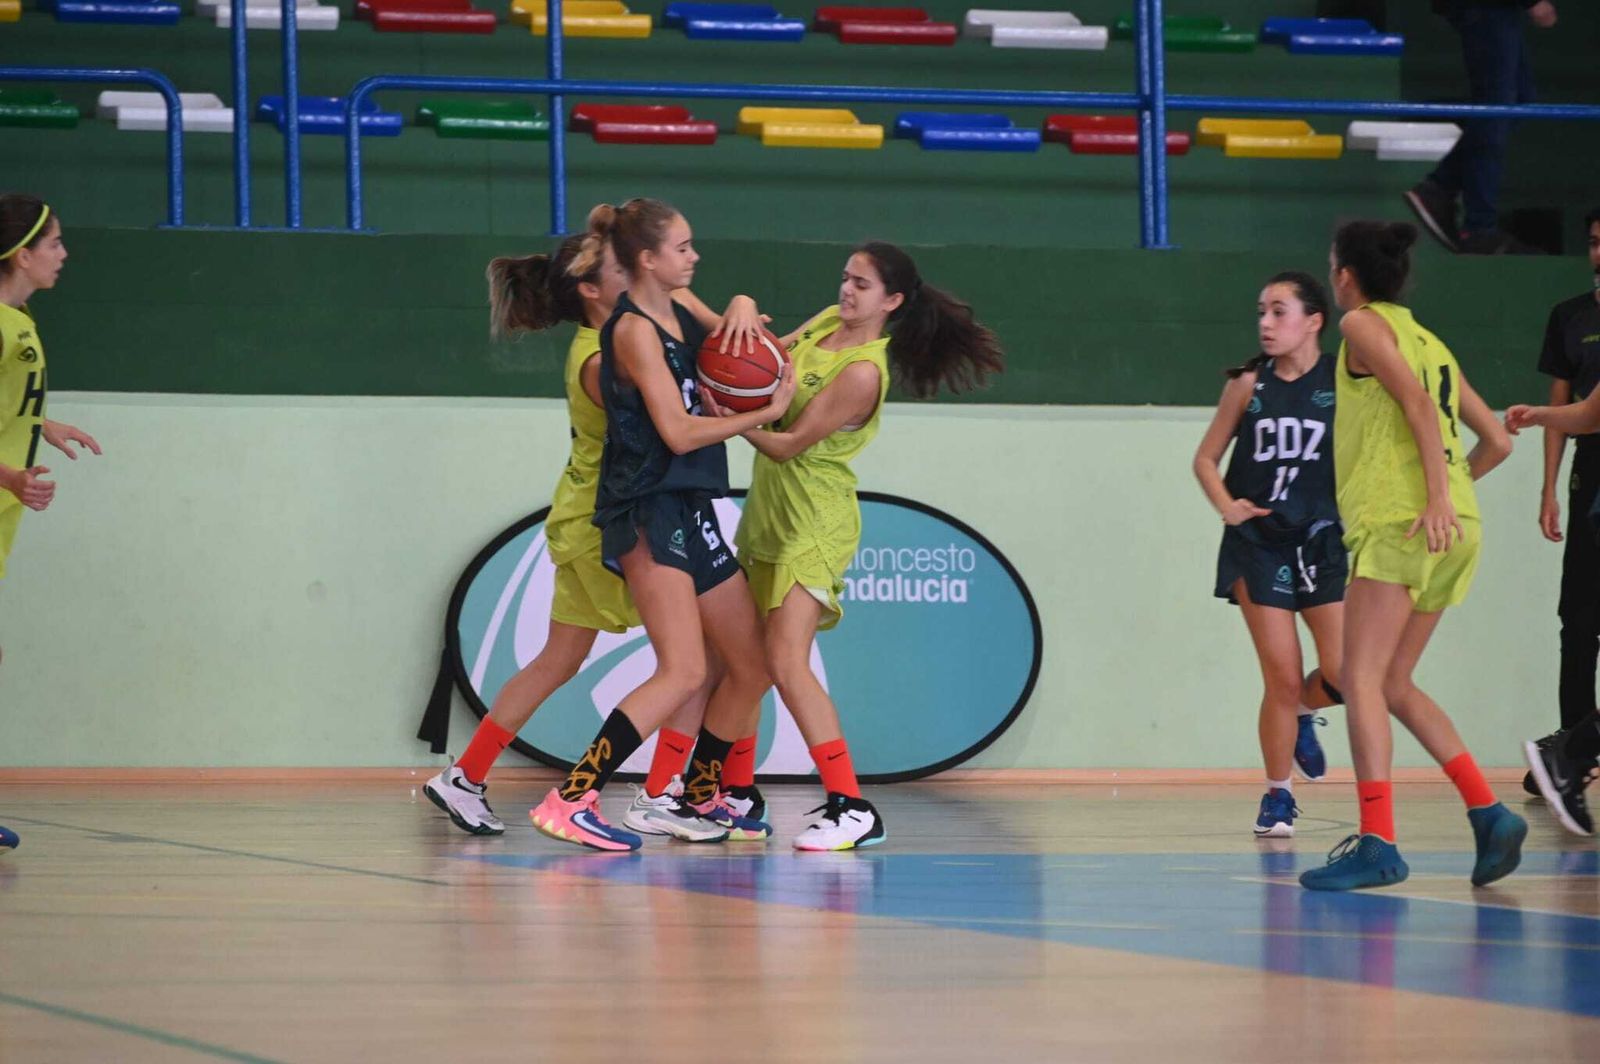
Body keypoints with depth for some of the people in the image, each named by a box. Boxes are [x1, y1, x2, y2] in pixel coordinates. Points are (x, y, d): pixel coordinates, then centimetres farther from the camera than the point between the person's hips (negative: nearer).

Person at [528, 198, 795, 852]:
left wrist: (743, 310, 5)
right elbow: (678, 431, -17)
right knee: (683, 672, -21)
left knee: (753, 667, 14)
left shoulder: (678, 317, 14)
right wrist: (768, 412, -9)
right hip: (648, 512, -10)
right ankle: (569, 803, -25)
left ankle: (701, 798, 29)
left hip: (690, 515, 10)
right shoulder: (635, 329, -11)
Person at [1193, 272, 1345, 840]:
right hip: (1260, 544, 0)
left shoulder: (1342, 383, -3)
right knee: (1282, 678, -4)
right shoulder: (1250, 384, 1)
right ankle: (1278, 795, 13)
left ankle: (1302, 714, 27)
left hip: (1324, 542, 0)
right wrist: (1227, 506, -9)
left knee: (1341, 675, -9)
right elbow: (1206, 458, 8)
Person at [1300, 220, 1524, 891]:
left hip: (1400, 521, -8)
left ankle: (1377, 842, -22)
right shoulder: (1430, 343, 24)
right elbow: (1497, 442, 22)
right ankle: (1489, 813, 4)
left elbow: (1417, 403, -14)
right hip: (1453, 531, 8)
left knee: (1361, 679, -11)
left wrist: (1437, 496, -21)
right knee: (1393, 685, 14)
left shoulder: (1364, 325, 2)